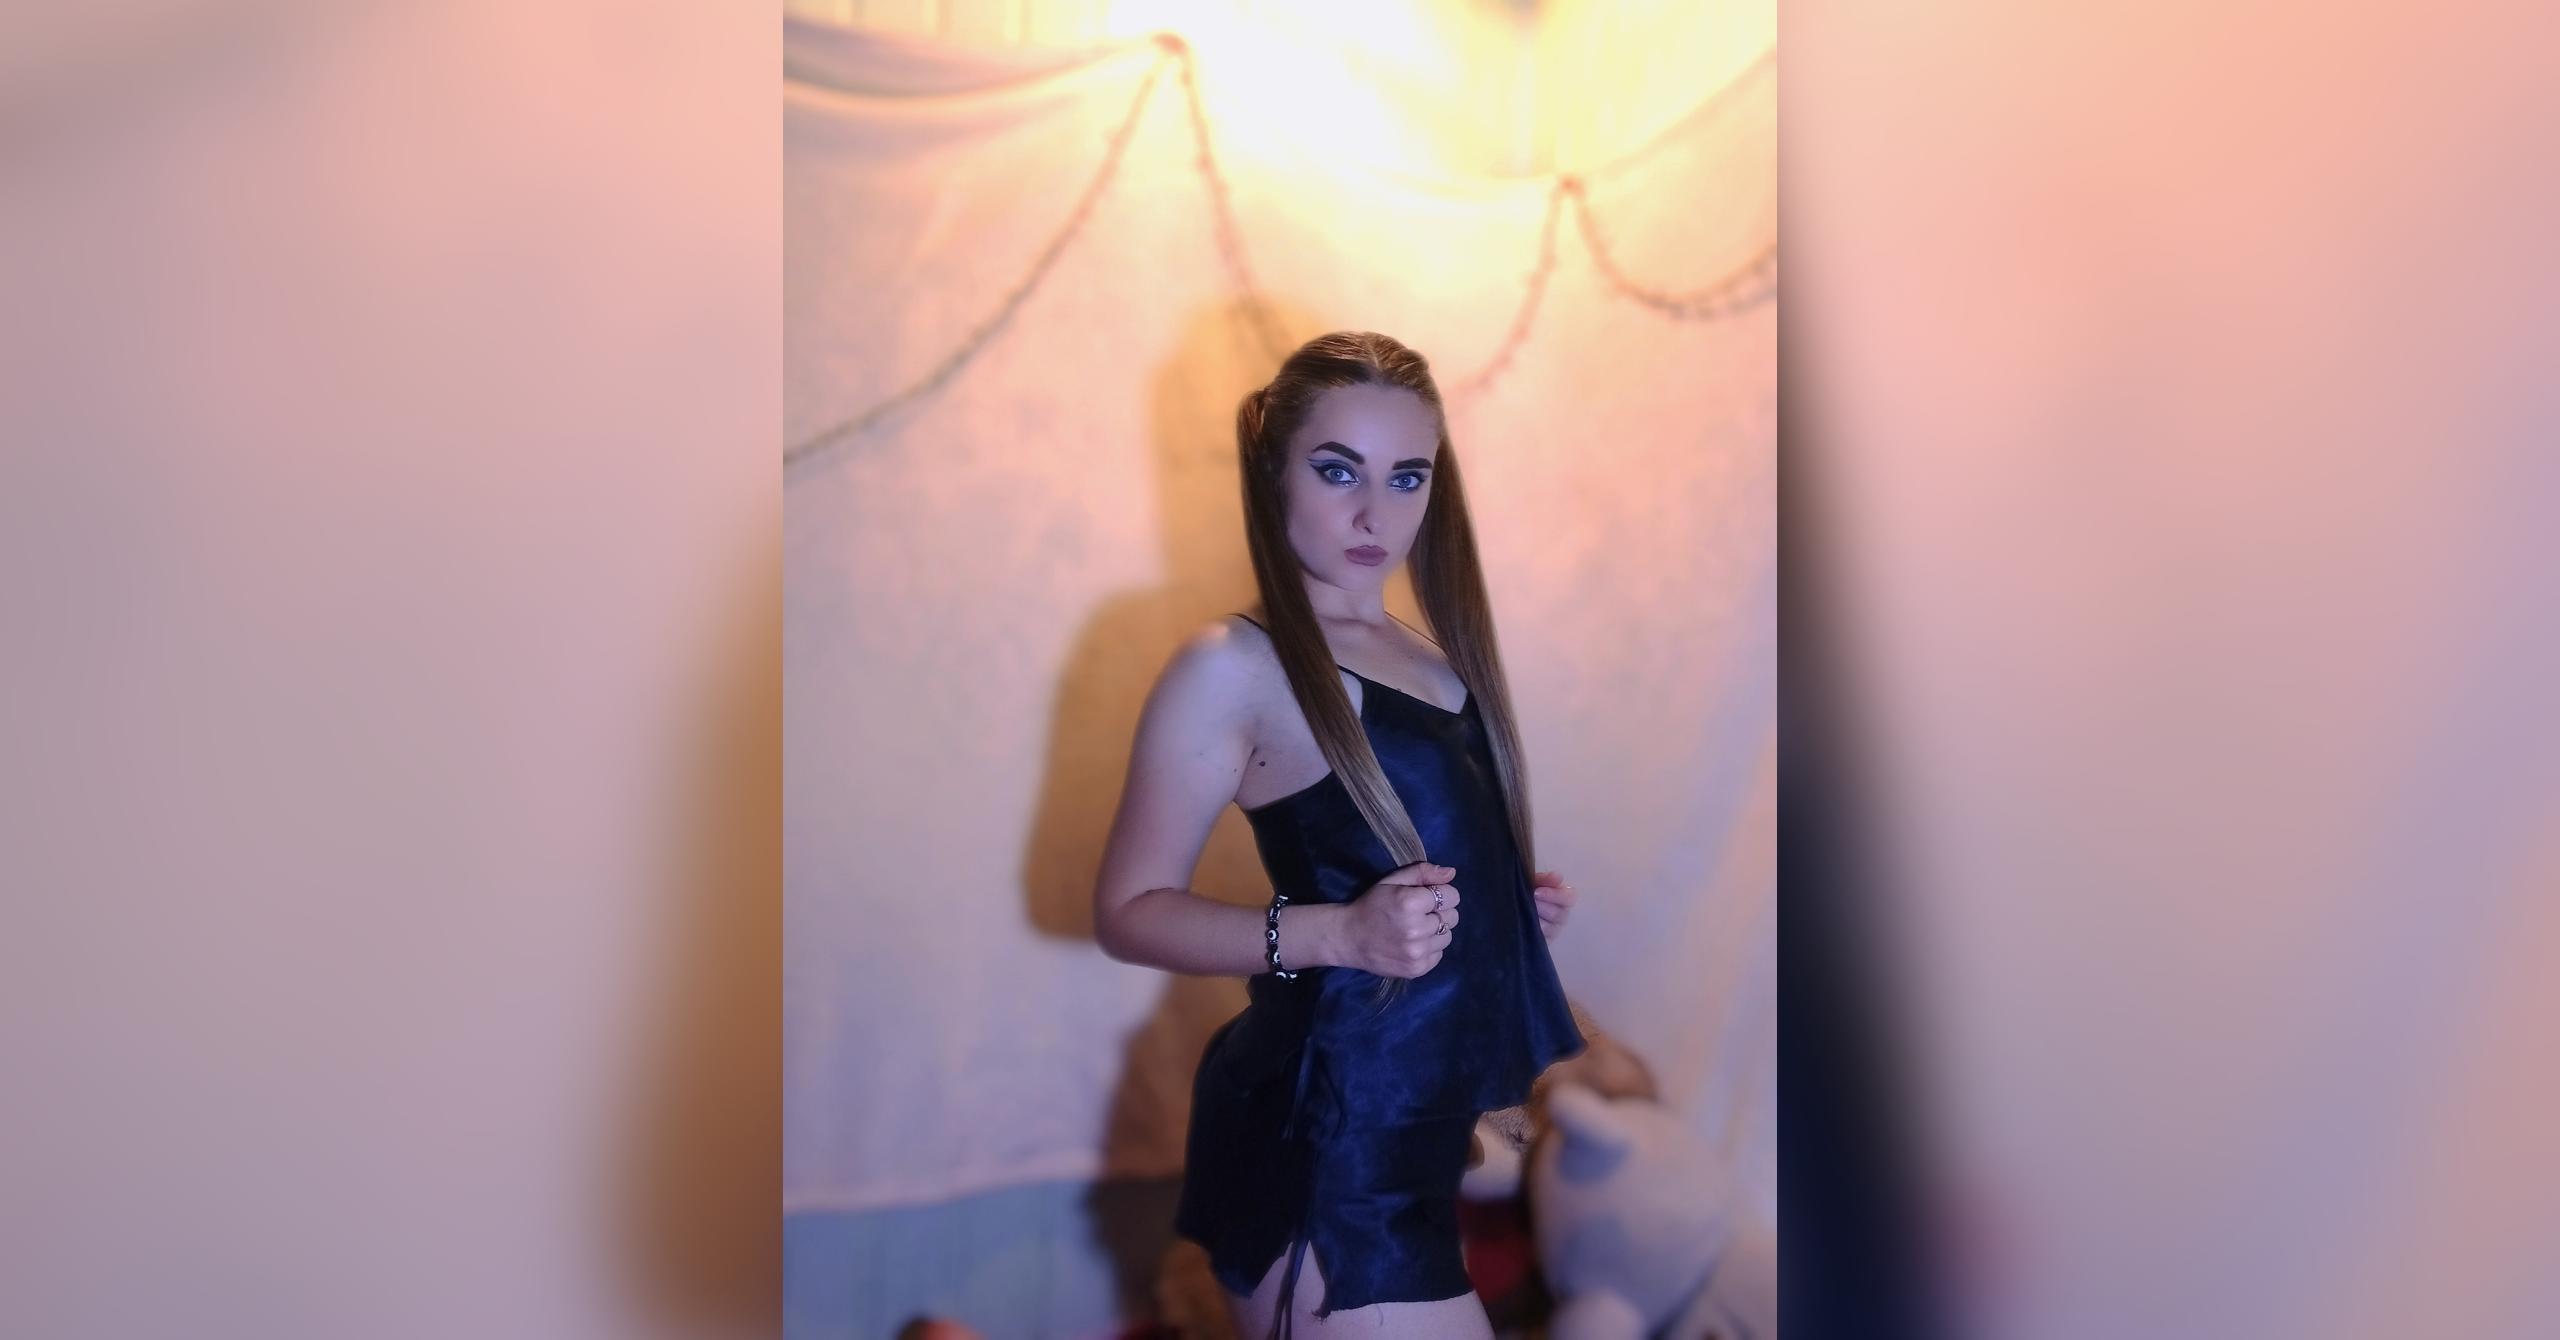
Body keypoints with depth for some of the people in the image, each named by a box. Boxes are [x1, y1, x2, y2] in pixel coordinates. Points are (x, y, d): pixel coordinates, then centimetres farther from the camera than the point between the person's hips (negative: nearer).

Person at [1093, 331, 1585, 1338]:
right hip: (1325, 1142, -8)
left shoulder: (1421, 654, 13)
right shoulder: (1235, 667, -12)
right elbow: (1131, 910, -14)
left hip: (1411, 1125, 9)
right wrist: (1336, 932, -26)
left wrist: (1514, 905, 8)